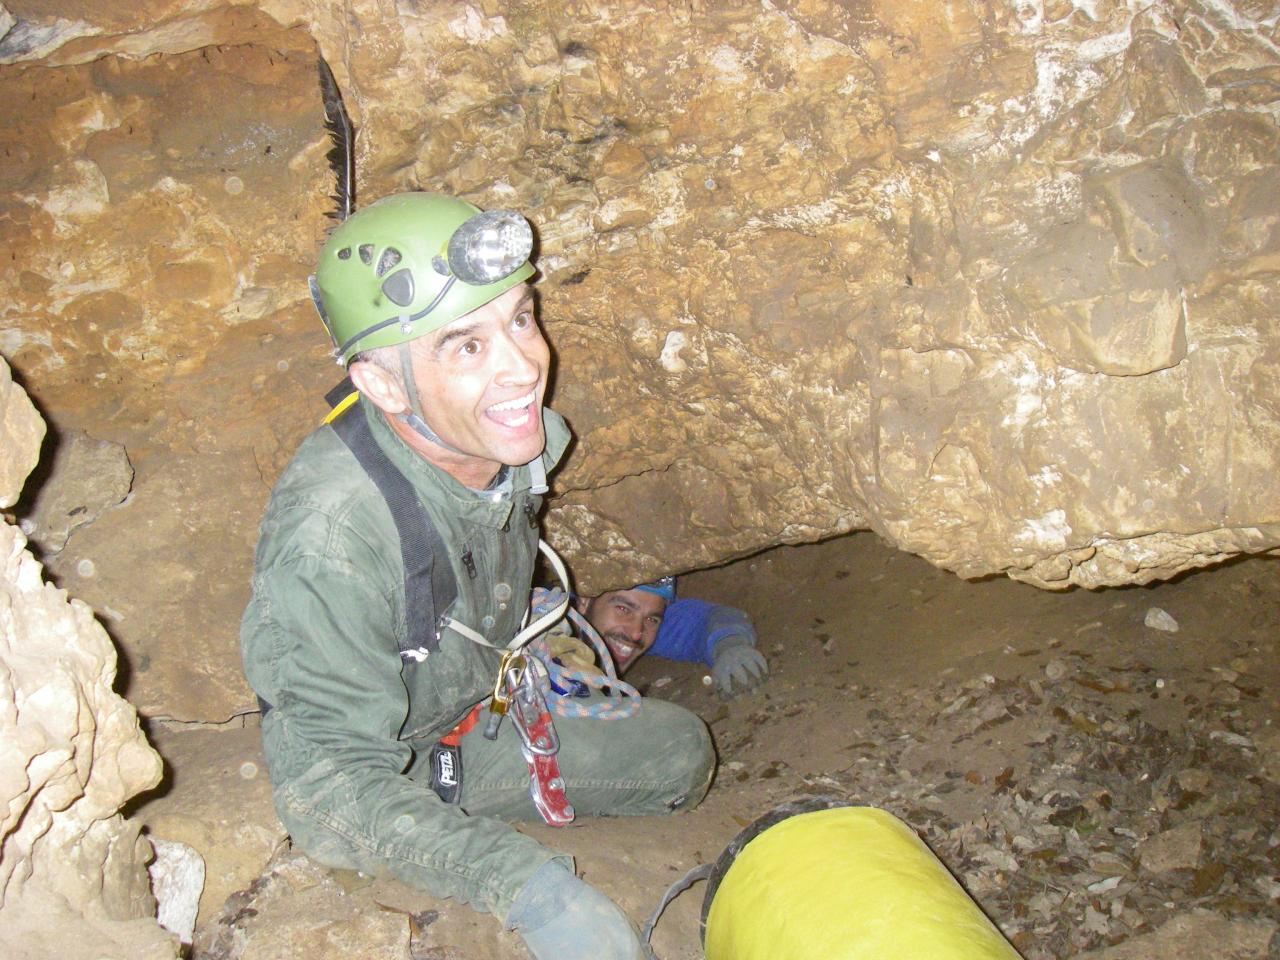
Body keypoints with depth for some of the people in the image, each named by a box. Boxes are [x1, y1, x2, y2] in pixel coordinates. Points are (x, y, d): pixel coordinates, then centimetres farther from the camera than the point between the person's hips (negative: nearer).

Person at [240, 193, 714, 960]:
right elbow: (332, 785, -38)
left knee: (680, 752, 15)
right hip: (372, 772, -6)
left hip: (479, 711, 7)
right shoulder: (330, 535, -41)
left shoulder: (513, 440, -19)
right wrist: (524, 883, -47)